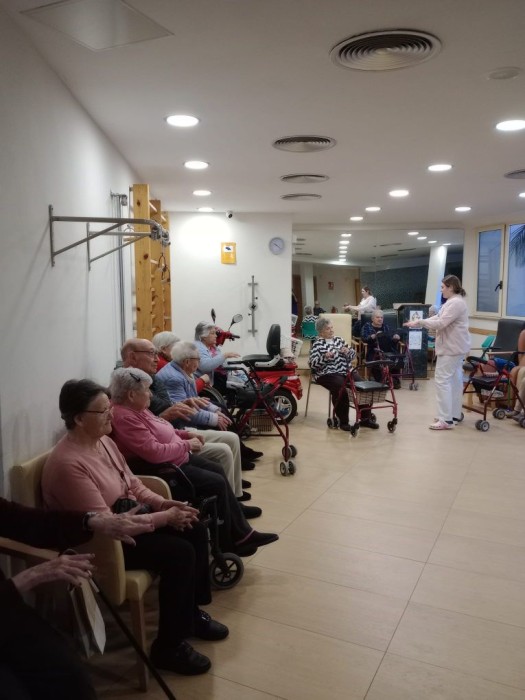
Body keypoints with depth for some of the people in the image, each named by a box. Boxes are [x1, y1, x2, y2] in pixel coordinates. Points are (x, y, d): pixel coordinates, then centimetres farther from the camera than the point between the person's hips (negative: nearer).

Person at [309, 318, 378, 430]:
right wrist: (325, 357, -25)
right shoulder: (317, 344, 0)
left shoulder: (338, 339, 17)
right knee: (341, 390, -32)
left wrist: (348, 351, -3)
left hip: (346, 370, 6)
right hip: (328, 374, -6)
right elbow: (312, 364, -10)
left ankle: (365, 418, -7)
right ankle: (343, 422, -18)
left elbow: (353, 354, 20)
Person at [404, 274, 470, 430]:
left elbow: (440, 323, -25)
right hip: (455, 347, 11)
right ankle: (454, 415, 21)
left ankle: (446, 420, -10)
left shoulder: (455, 303, -19)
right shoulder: (453, 302, 17)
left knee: (442, 380, -11)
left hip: (452, 348, -11)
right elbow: (437, 318, 16)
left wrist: (419, 322, -17)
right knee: (455, 380, 13)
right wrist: (418, 323, 6)